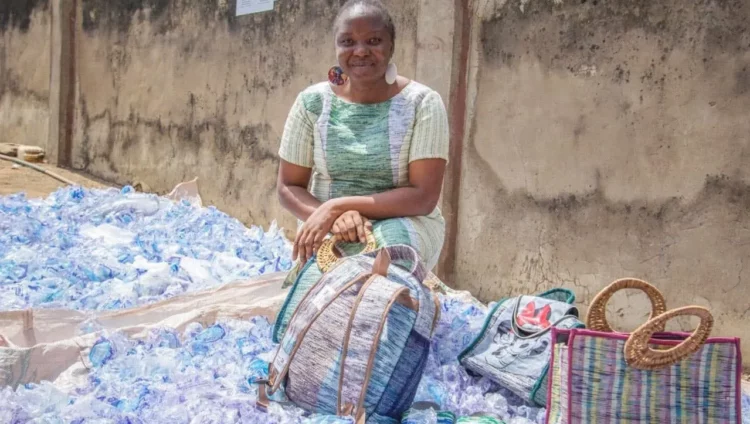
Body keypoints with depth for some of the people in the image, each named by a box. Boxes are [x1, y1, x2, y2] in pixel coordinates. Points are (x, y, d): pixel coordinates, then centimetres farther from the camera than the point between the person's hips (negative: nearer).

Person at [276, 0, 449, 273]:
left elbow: (424, 197, -14)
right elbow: (288, 188, 1)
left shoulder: (422, 103, -9)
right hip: (325, 226, 1)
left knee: (392, 239, -35)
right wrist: (336, 216, -21)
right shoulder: (312, 103, -2)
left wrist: (337, 205, -22)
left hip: (405, 223, -1)